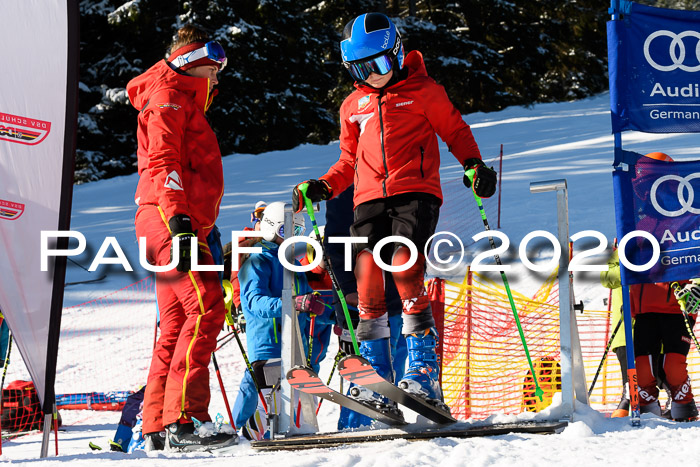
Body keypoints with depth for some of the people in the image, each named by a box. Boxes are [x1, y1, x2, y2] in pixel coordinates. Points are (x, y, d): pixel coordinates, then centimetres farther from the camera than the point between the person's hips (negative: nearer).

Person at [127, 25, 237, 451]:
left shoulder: (185, 103, 29)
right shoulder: (168, 97, -2)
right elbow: (162, 162, -15)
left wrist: (201, 227, 28)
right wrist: (179, 220, -26)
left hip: (182, 223, 11)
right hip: (168, 218, -11)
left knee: (178, 323, 8)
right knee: (206, 309, -20)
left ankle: (158, 426, 9)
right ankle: (184, 420, -27)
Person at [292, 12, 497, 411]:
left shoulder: (422, 91, 7)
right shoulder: (353, 107, 20)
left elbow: (455, 131, 11)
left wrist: (474, 164, -6)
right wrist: (321, 188, 12)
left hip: (416, 192, -4)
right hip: (370, 199, 4)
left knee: (405, 268, -23)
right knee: (367, 274, -12)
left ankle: (425, 369, -17)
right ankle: (377, 377, -7)